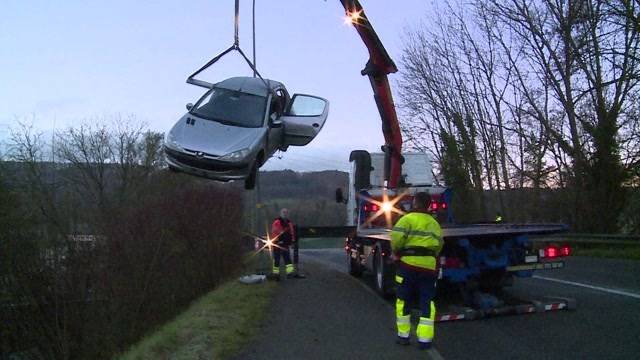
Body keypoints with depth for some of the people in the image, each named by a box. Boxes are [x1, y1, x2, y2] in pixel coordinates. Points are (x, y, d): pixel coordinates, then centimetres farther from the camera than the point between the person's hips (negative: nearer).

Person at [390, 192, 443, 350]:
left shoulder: (408, 218, -3)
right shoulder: (435, 224, 17)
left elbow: (396, 237, -15)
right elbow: (438, 246, 16)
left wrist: (396, 252, 1)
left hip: (409, 263, -4)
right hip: (429, 266, 4)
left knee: (404, 300, 10)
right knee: (427, 302, 9)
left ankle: (403, 336, 17)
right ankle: (425, 339, 5)